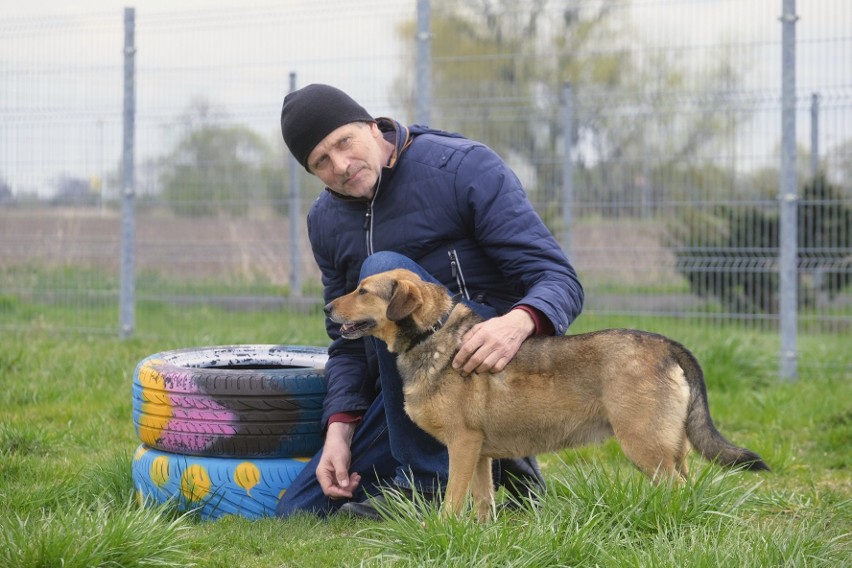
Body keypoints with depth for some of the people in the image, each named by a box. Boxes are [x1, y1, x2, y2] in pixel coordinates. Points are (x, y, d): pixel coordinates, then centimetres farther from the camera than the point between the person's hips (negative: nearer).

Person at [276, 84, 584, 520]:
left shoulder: (466, 168, -12)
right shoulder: (325, 222, 7)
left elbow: (559, 280, -18)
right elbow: (348, 340, 14)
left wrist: (519, 322, -42)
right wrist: (339, 430, -4)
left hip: (496, 364, -7)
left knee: (385, 271, -29)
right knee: (300, 509, 0)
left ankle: (429, 478, -24)